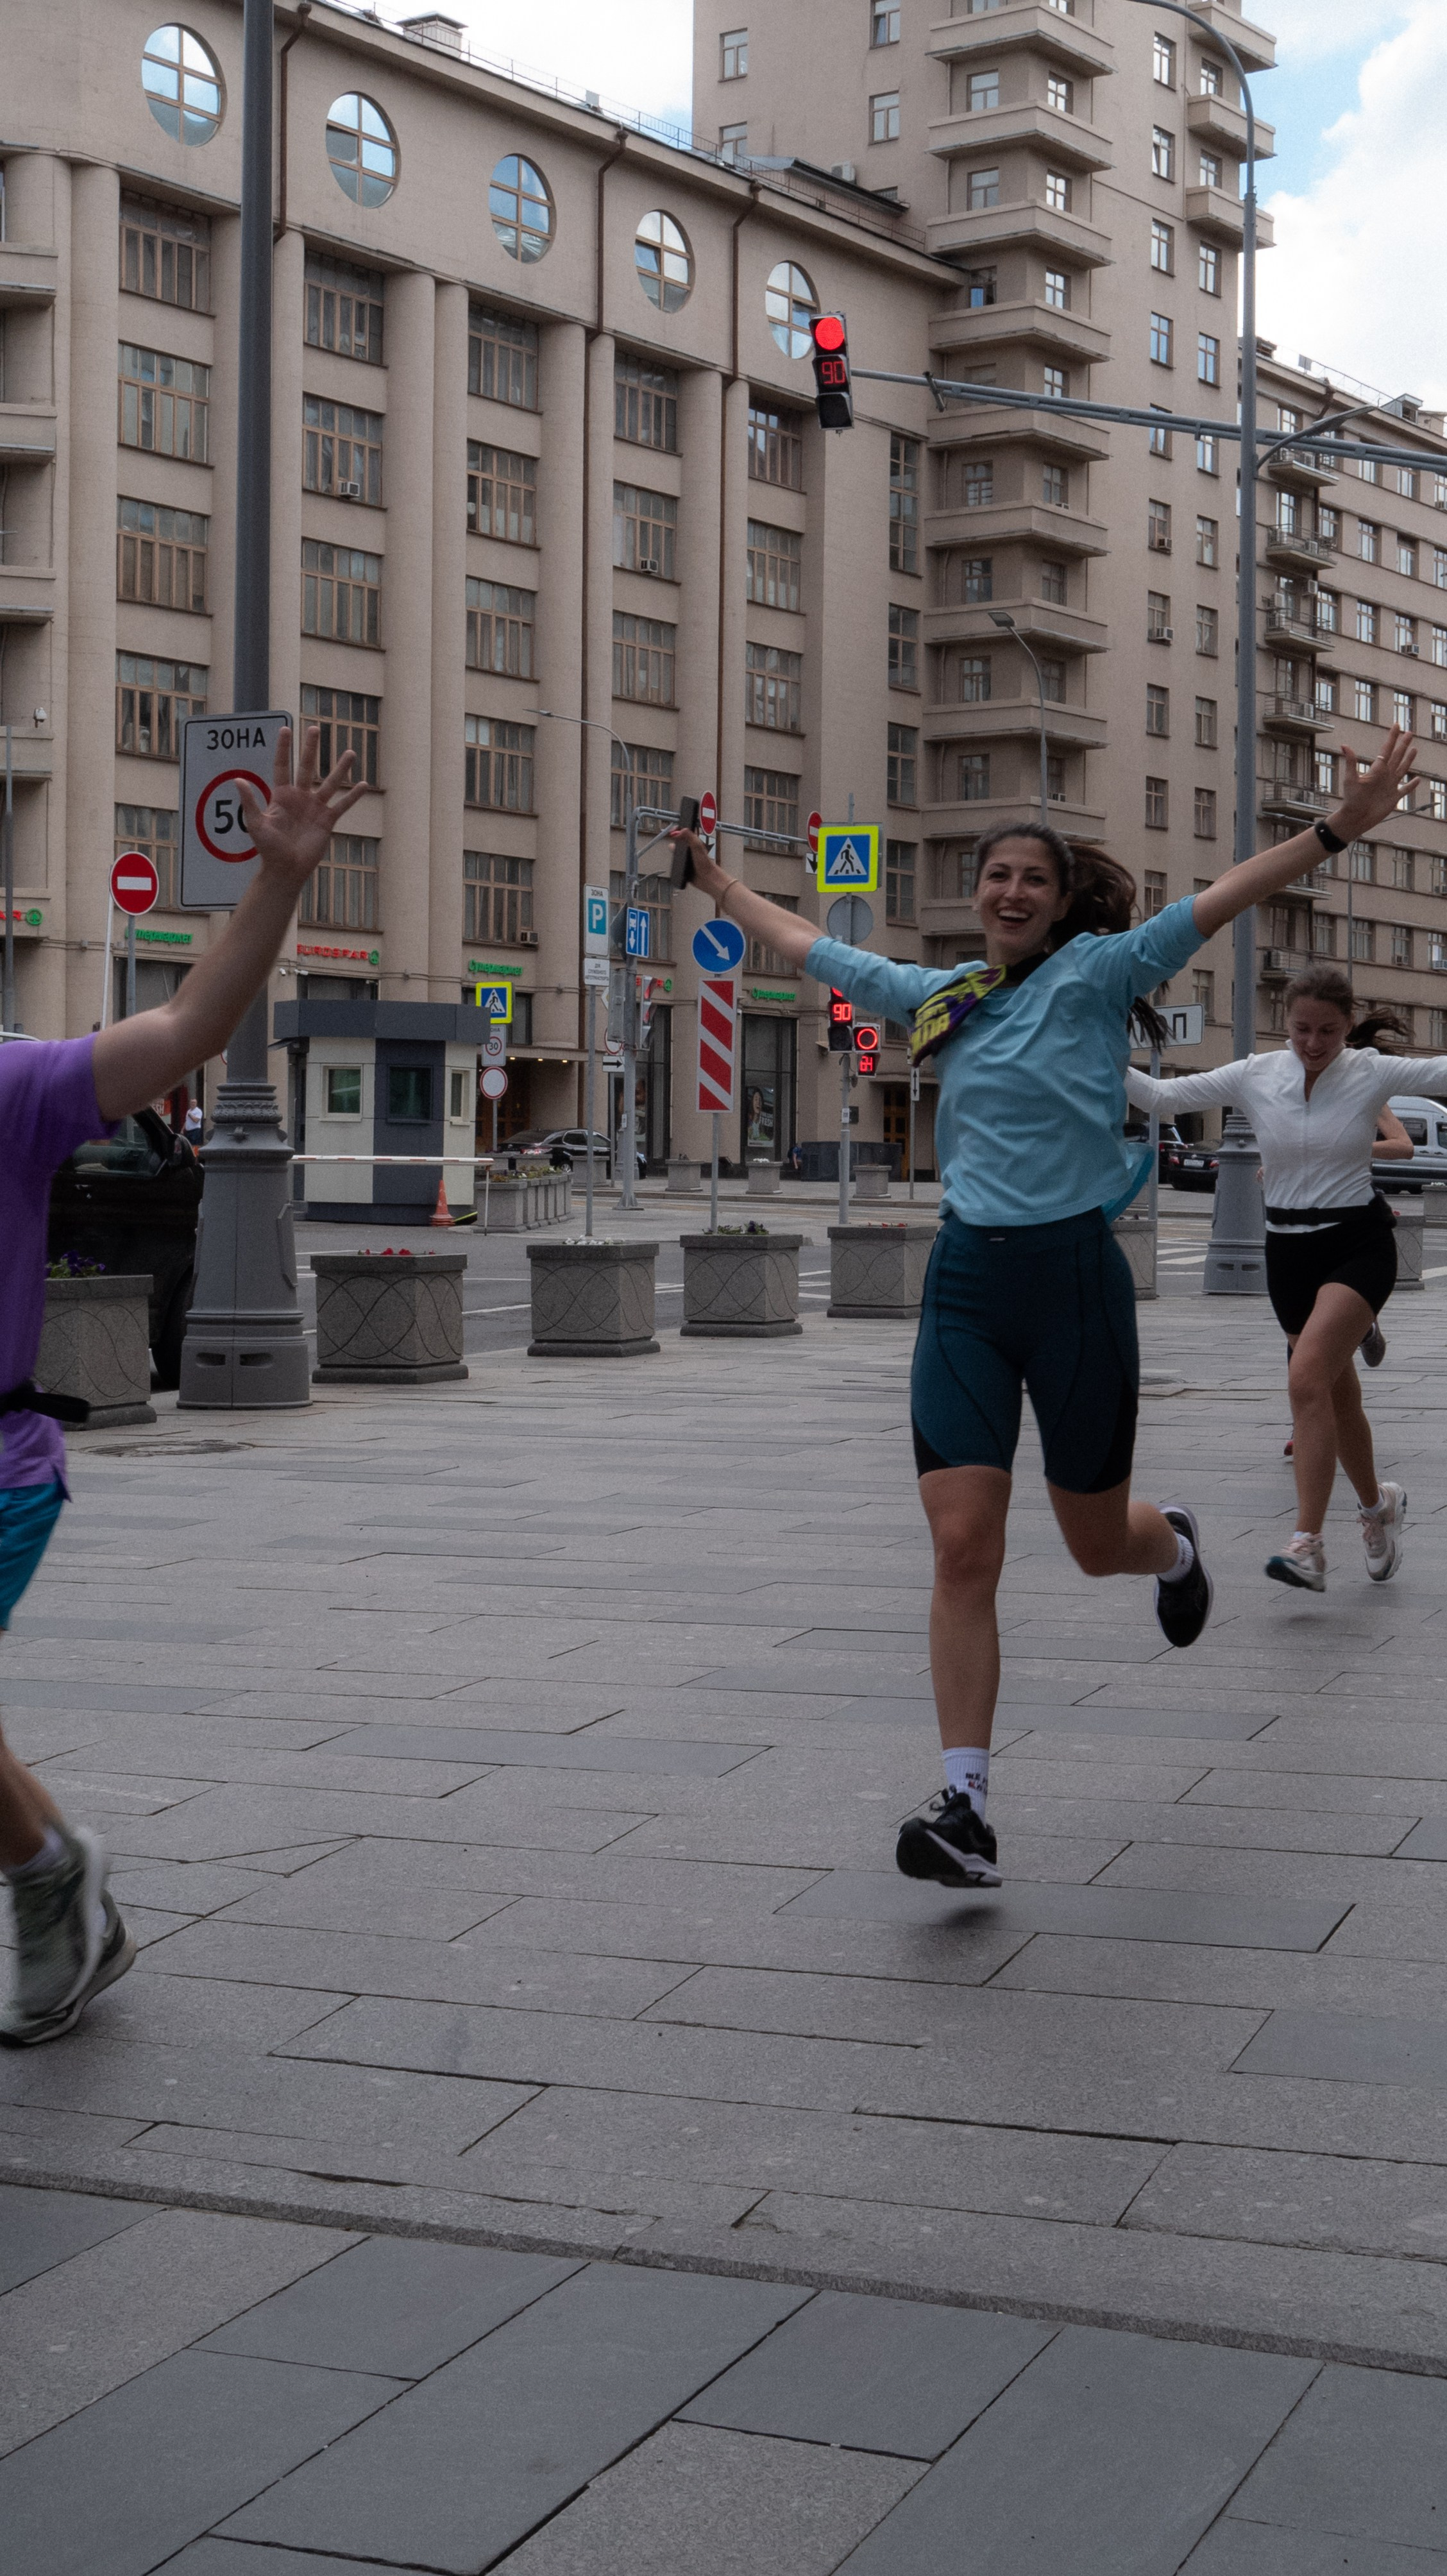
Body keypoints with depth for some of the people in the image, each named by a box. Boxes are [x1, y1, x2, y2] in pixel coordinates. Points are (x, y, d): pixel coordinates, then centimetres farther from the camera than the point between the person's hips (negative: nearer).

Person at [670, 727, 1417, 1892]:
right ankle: (966, 1810, -6)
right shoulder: (939, 996, 11)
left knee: (1098, 1542, 10)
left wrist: (1339, 828, -24)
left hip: (1073, 1275, -3)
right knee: (962, 1547, -8)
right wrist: (723, 885, 34)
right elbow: (811, 948, 25)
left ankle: (1177, 1546, 49)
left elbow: (1218, 903, -13)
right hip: (966, 1281, 3)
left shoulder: (1098, 971, -1)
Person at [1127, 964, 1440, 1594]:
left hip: (1359, 1242, -4)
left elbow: (1441, 1071, -15)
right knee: (1339, 1394, 12)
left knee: (1307, 1377, -22)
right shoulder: (1255, 1076, -1)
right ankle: (1378, 1506, 38)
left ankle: (1307, 1544, -24)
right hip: (1289, 1251, 4)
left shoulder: (1372, 1073, -6)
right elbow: (1160, 1095, -2)